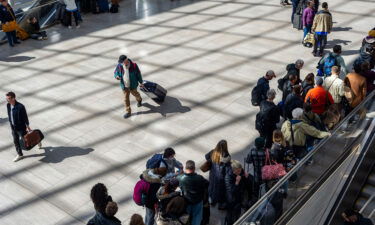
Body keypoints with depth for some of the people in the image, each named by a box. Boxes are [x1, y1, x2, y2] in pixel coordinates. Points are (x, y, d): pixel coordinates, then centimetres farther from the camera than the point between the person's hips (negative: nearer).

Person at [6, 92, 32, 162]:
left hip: (21, 128, -6)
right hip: (13, 127, 6)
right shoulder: (8, 105, -7)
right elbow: (9, 116, 8)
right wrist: (11, 124, 15)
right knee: (16, 141, 16)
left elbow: (25, 117, -18)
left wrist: (28, 127, -10)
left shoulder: (20, 107, -27)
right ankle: (19, 155, 33)